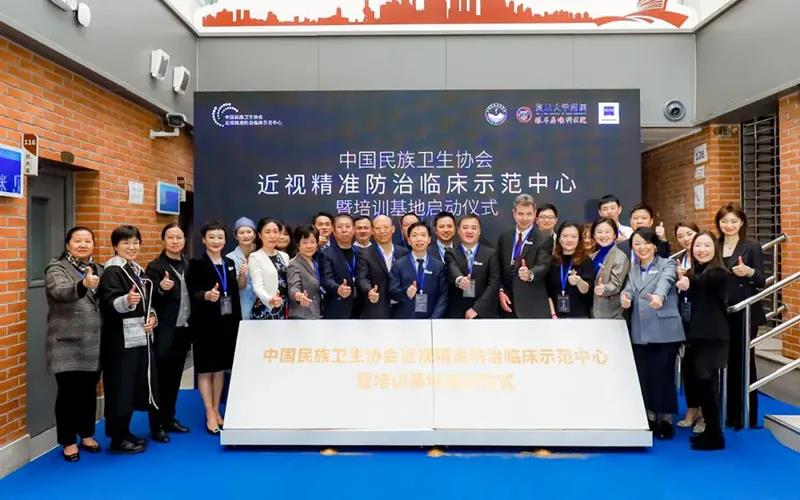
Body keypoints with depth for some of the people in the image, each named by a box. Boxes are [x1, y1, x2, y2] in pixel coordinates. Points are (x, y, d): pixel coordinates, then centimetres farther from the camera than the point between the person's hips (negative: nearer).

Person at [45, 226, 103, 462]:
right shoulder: (57, 268, -7)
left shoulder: (99, 269, 10)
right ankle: (68, 442, 14)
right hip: (67, 345, -5)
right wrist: (83, 285, -47)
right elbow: (61, 291, -28)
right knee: (69, 392, 0)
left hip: (94, 344, 5)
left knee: (89, 391, 13)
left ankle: (87, 434, 29)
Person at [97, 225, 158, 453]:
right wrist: (127, 300, -43)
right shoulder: (112, 272, -11)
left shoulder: (138, 270, 13)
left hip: (141, 337, 9)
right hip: (121, 339, -9)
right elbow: (110, 304, -23)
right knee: (121, 387, -5)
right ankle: (118, 439, 6)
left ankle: (125, 431, 26)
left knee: (137, 385, 13)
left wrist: (152, 317, 3)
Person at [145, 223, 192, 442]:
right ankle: (157, 424, 14)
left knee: (175, 376, 14)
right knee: (161, 377, 3)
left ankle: (169, 418, 26)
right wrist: (161, 289, -34)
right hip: (164, 331, -5)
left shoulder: (188, 264, 8)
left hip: (184, 329, 6)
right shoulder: (155, 266, -9)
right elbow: (150, 300, -16)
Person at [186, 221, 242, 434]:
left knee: (220, 368, 12)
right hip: (205, 323, -5)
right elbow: (192, 293, -14)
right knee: (205, 369, 3)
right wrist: (206, 295, -35)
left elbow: (235, 296, 10)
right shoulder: (196, 264, -6)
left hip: (227, 323, 5)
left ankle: (217, 411, 23)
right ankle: (210, 415, 13)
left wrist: (238, 323, 6)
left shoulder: (230, 264, 10)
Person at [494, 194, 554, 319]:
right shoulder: (504, 237, 10)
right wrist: (500, 291, -2)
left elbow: (543, 266, -17)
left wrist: (530, 274, -39)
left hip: (533, 306, -4)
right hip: (508, 303, 4)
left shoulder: (544, 239, -5)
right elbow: (497, 267, 12)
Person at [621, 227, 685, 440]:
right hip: (640, 332, 4)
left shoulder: (667, 265, 1)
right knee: (644, 376, 8)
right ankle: (650, 417, 21)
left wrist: (659, 296, -44)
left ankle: (666, 419, 14)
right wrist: (625, 296, -29)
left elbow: (665, 282, -21)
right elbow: (629, 288, -3)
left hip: (664, 331, -4)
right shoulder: (633, 270, 15)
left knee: (663, 375, -2)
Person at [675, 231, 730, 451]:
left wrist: (688, 281, -43)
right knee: (700, 383, 11)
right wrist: (681, 279, -6)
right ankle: (710, 430, 23)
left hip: (713, 337, -7)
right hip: (696, 336, 7)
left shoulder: (719, 273, -12)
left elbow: (702, 281, -29)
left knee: (706, 383, -7)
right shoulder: (693, 272, 11)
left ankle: (715, 436, 5)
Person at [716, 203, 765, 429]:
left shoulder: (752, 247, -3)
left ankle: (747, 417, 13)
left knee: (743, 362, 2)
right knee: (725, 362, 8)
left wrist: (749, 272, -24)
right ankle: (728, 413, 19)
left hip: (745, 312, -4)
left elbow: (761, 282, -5)